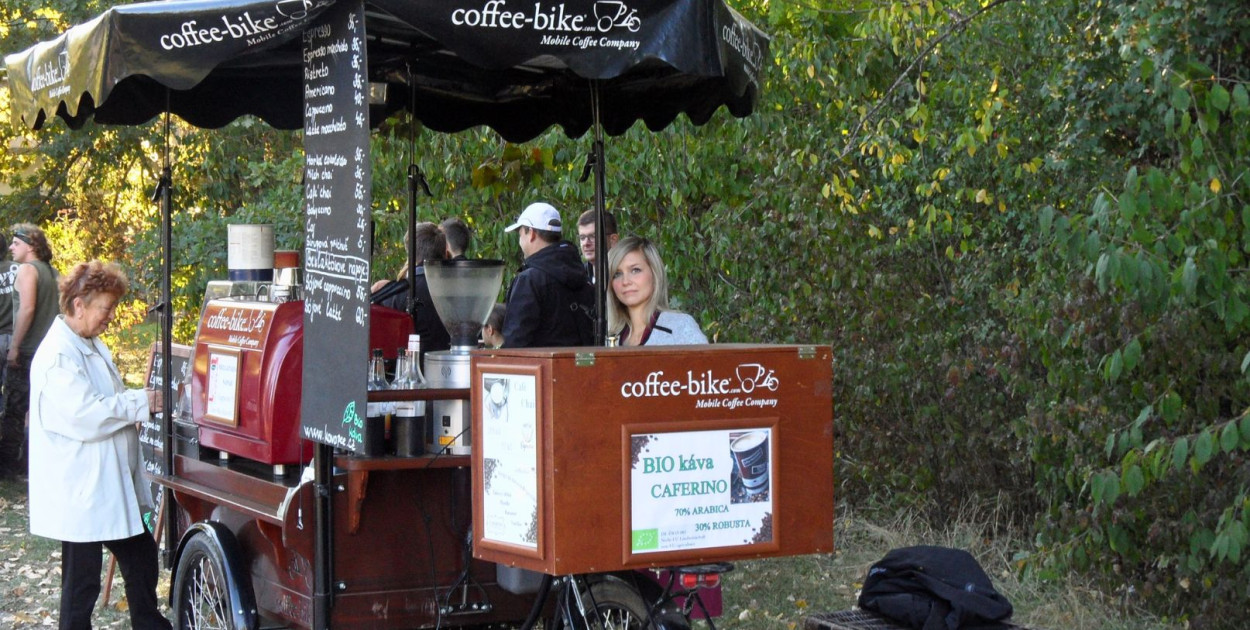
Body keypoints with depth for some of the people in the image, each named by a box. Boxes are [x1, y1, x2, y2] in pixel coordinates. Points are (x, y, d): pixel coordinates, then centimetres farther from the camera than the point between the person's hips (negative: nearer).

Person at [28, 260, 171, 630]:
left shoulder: (91, 345, 13)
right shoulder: (58, 356, -21)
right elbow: (87, 416, -27)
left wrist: (136, 410, 5)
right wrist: (142, 402, -19)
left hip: (111, 483, 10)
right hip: (80, 488, -10)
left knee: (140, 556, 19)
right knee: (82, 579, 0)